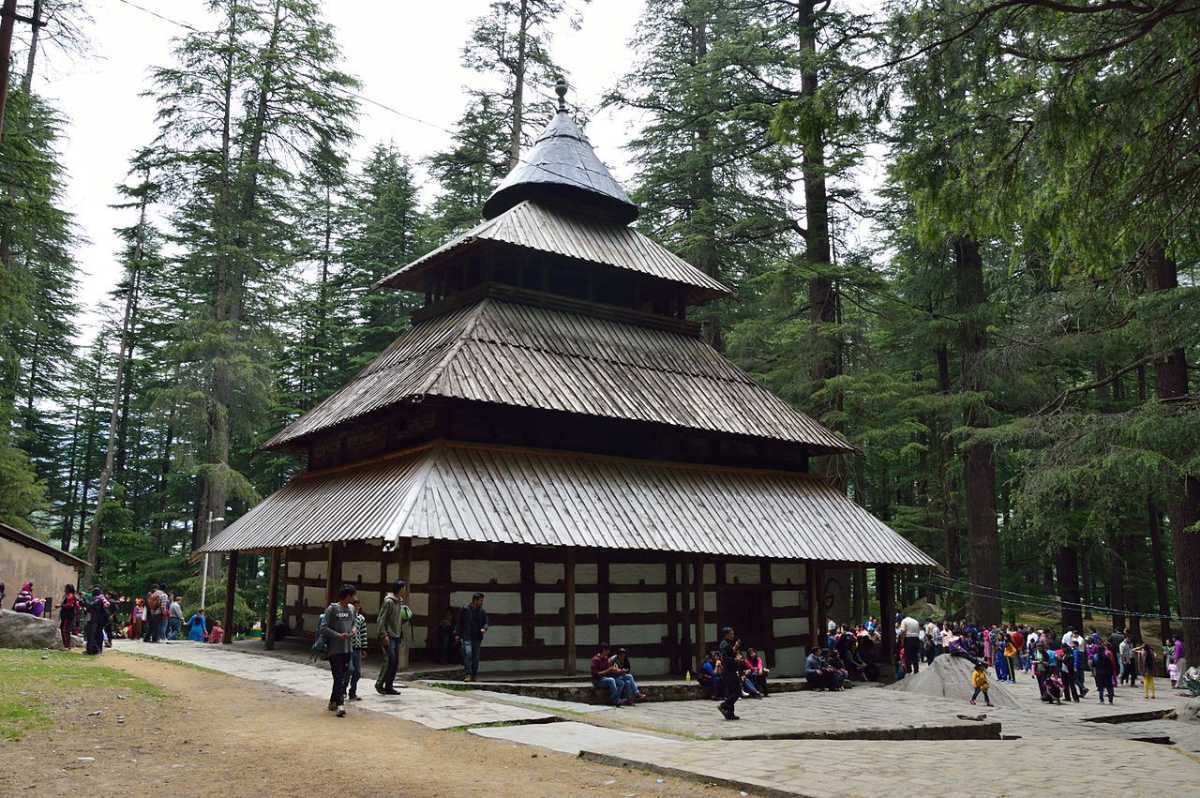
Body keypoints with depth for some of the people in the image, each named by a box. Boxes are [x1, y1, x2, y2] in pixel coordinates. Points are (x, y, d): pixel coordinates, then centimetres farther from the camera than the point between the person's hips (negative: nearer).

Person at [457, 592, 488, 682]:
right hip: (467, 636, -3)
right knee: (468, 653, -19)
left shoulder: (483, 611, 8)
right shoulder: (465, 609, 2)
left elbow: (485, 623, 5)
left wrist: (484, 629, -18)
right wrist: (458, 634, 1)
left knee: (475, 657, 5)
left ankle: (474, 676, 15)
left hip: (477, 637, 3)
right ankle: (467, 674, -17)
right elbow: (459, 622, 7)